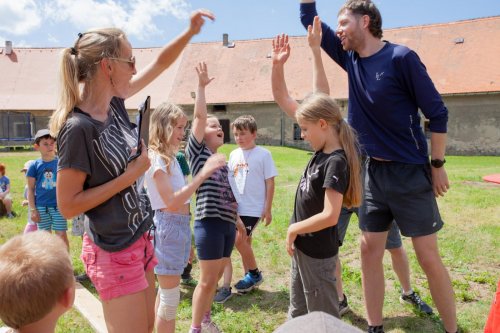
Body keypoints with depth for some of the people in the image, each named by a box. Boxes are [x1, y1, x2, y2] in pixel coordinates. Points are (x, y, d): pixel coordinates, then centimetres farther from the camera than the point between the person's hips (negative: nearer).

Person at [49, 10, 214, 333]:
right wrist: (129, 176, -20)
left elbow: (159, 64, 13)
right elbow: (68, 205, -19)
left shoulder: (114, 102, -1)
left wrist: (191, 31, 4)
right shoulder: (79, 129, -23)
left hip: (139, 239, 8)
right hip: (114, 251, -8)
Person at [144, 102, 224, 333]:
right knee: (170, 298, 1)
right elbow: (171, 202, -26)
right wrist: (203, 173, -30)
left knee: (165, 294, 19)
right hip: (168, 226, -9)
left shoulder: (169, 156, 11)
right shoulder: (155, 158, -17)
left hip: (180, 225, 9)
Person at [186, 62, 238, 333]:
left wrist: (237, 221, 20)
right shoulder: (197, 153, -4)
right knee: (207, 280, 1)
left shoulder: (223, 161, 15)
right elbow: (199, 116, -14)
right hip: (209, 223, -7)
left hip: (228, 224, 7)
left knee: (216, 276, 17)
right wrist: (201, 86, -12)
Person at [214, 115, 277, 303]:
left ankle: (254, 274, 14)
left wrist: (267, 209, -8)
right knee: (244, 241, 12)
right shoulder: (234, 155, 8)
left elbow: (270, 183, -6)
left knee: (240, 240, -11)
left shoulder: (263, 154, -7)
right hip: (234, 207, 5)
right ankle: (249, 278, 27)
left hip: (253, 208, -5)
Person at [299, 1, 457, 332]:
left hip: (410, 173, -5)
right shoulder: (351, 58, 5)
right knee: (370, 251, 8)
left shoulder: (401, 57, -12)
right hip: (374, 171, 6)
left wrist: (438, 165, -6)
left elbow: (437, 113, -8)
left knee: (429, 258, 2)